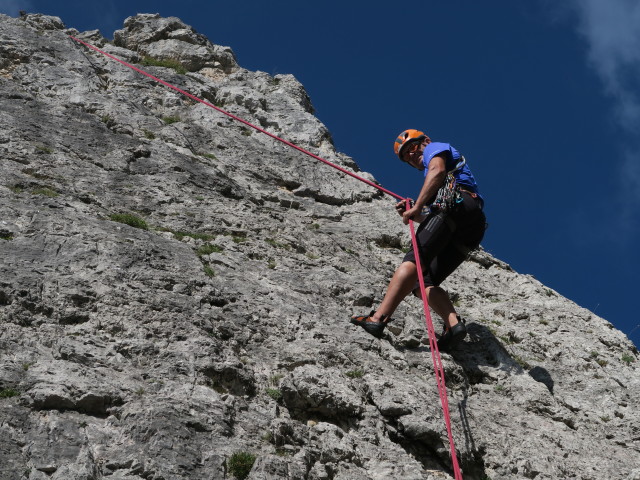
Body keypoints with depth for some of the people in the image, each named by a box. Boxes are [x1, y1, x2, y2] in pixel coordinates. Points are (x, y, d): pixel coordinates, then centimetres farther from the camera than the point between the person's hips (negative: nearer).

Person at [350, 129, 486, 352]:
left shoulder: (436, 147, 21)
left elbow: (438, 171, -4)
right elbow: (433, 219, 31)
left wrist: (418, 206, -11)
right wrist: (413, 214, 15)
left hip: (459, 203, -8)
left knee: (414, 260, -23)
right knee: (423, 282, -1)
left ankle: (379, 318, -38)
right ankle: (453, 323, -26)